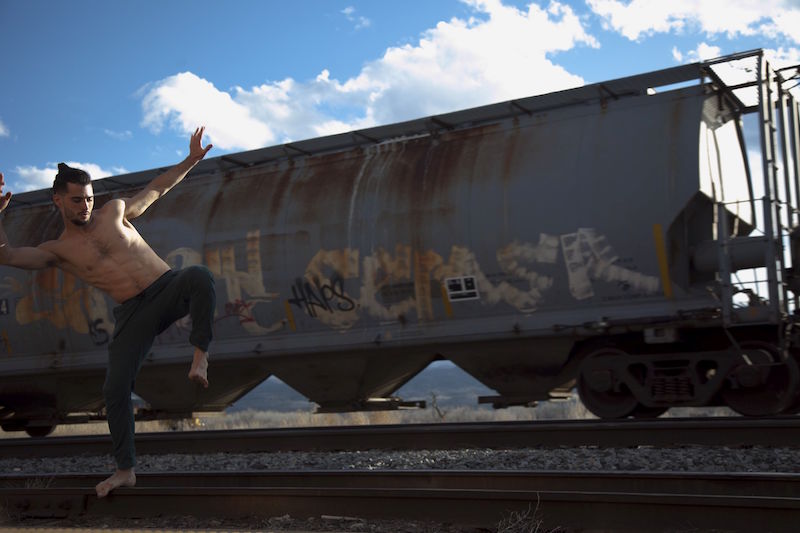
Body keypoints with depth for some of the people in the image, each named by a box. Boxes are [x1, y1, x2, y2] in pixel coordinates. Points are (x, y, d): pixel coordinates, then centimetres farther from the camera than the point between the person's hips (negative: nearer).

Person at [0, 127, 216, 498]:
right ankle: (125, 470, 8)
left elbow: (157, 188, 21)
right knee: (114, 389, -7)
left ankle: (200, 355, -24)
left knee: (200, 276, -36)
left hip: (168, 289, 0)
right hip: (133, 313, 1)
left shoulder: (115, 211, 10)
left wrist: (192, 159, 15)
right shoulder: (58, 251, 6)